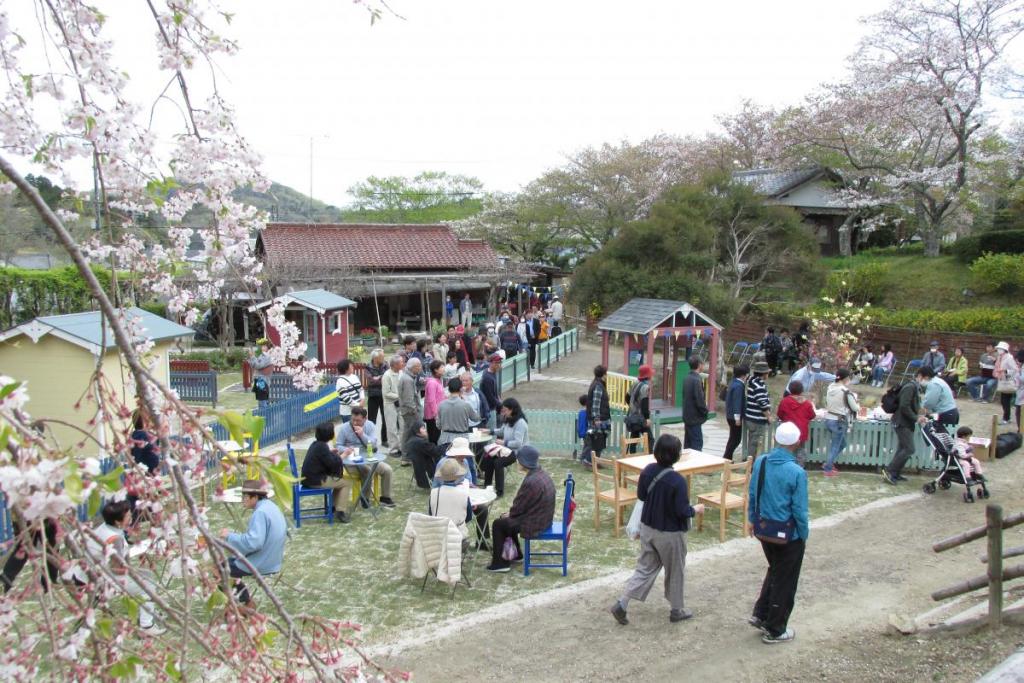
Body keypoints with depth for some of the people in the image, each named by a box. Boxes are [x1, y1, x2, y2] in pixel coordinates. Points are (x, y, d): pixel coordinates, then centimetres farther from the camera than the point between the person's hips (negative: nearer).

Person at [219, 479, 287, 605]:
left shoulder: (260, 512, -23)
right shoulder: (272, 508, 6)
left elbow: (252, 543, -30)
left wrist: (230, 536, -18)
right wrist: (234, 535, 12)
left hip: (259, 565, -9)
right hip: (271, 561, 9)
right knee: (230, 559, 24)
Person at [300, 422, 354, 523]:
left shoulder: (315, 444, 8)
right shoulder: (321, 446, -20)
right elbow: (332, 463, -19)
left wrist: (330, 452, 16)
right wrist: (343, 455, -8)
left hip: (309, 478, 10)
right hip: (316, 481, -10)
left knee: (340, 480, 26)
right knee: (347, 483, -2)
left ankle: (334, 506, 27)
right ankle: (340, 512, -2)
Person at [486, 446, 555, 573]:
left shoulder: (531, 482, -29)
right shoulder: (542, 474, 1)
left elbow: (519, 507, -19)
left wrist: (510, 514, 2)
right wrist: (511, 513, 10)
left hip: (535, 524, -9)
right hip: (544, 518, 9)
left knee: (498, 524, 4)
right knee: (507, 519, 25)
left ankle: (498, 562, 14)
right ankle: (515, 552, 36)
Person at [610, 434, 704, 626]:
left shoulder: (647, 471, -8)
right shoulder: (677, 480, -26)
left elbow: (640, 495, 5)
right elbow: (682, 511, -20)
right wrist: (696, 509, -1)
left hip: (647, 528, 5)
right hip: (670, 533, -5)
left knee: (645, 568, 16)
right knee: (675, 572, 16)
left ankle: (622, 604, 8)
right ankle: (677, 610, 32)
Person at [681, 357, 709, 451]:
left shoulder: (686, 379, 7)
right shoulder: (697, 380, -19)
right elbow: (700, 400, -21)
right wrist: (705, 411, -5)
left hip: (687, 416, 9)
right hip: (695, 417, -9)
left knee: (688, 442, 14)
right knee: (697, 443, -5)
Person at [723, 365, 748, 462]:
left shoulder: (733, 383, 11)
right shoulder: (739, 386, -20)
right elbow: (737, 403, -23)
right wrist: (737, 418, -21)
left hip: (730, 415, 10)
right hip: (734, 417, -10)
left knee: (733, 438, 18)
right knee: (736, 439, -2)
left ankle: (727, 457, 24)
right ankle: (726, 457, 1)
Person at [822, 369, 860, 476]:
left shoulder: (830, 388, 1)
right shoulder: (846, 391, -18)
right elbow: (855, 408, -8)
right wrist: (857, 404, 13)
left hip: (828, 419, 7)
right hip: (839, 422, -7)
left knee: (841, 443, 24)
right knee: (836, 446, 8)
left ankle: (828, 463, 25)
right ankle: (828, 469, 15)